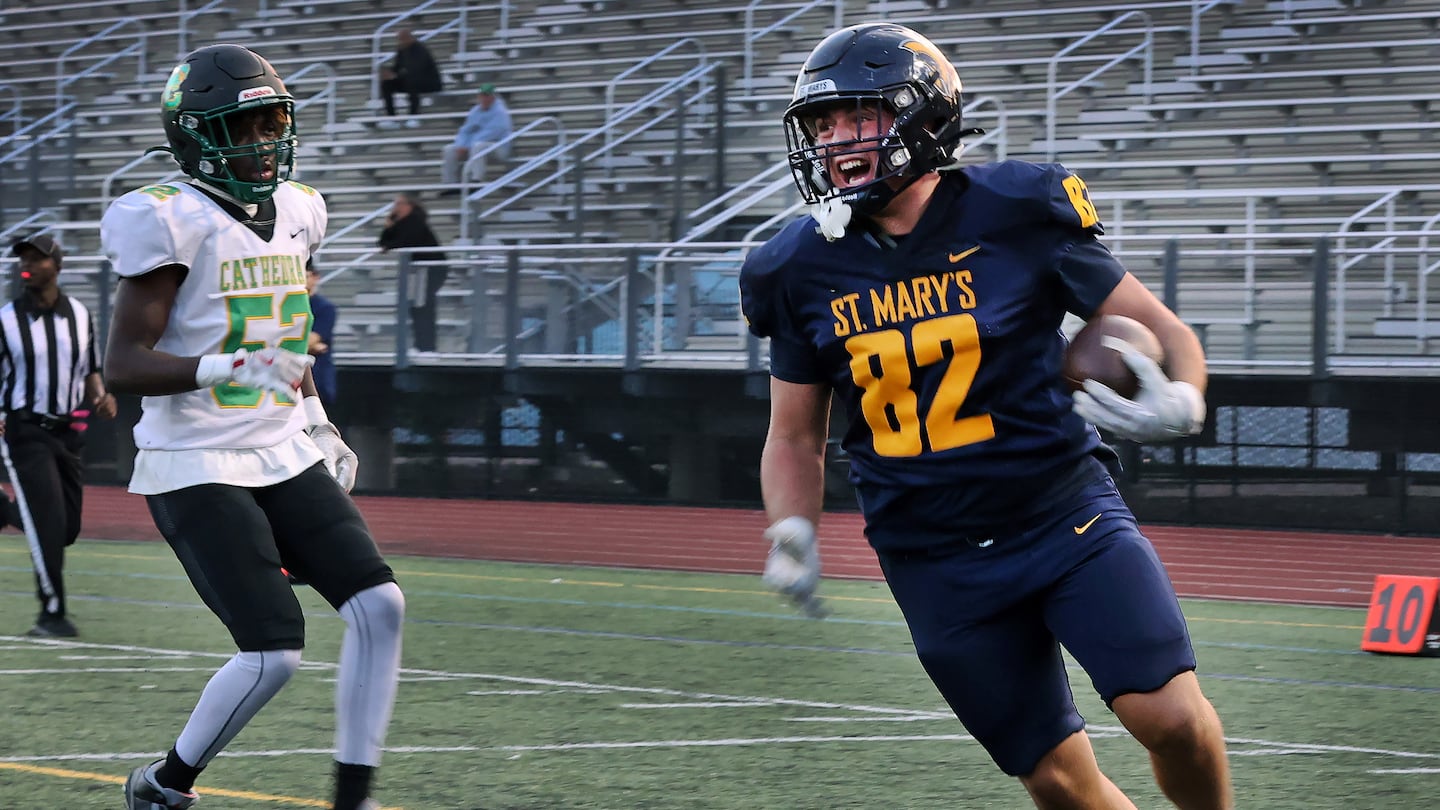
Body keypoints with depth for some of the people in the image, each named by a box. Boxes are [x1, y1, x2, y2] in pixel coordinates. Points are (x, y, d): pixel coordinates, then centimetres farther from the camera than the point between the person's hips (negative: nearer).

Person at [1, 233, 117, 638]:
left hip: (69, 432, 5)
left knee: (68, 528, 8)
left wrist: (101, 398, -7)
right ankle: (52, 612, -2)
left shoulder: (79, 315, 6)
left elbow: (91, 372, 14)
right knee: (50, 523, -12)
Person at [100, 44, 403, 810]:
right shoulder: (174, 222, -14)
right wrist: (225, 368, -32)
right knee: (274, 653, -13)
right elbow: (122, 363, -18)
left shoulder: (292, 212, 10)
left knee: (378, 603, -9)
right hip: (198, 467, -7)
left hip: (285, 457, 7)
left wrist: (318, 424, 18)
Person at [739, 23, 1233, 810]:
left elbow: (1161, 329, -1)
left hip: (1065, 515, -2)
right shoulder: (807, 269, 0)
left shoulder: (1016, 216, -8)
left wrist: (1178, 403, -23)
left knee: (1171, 718, -19)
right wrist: (793, 533, -6)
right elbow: (795, 435, 12)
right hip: (937, 561, 2)